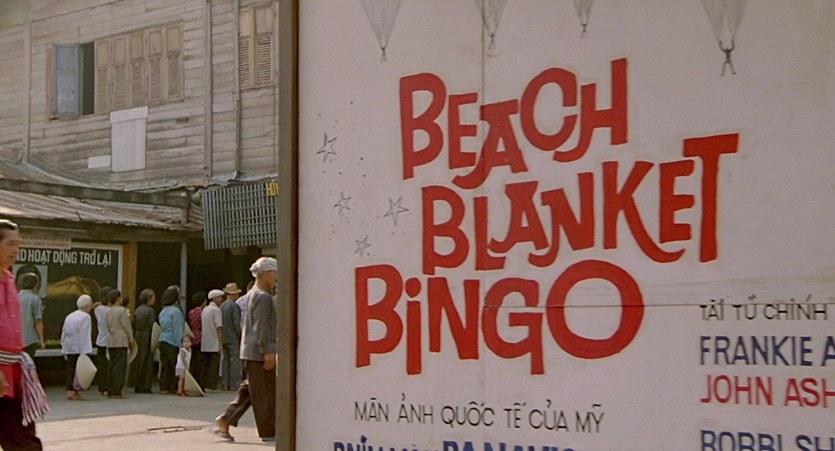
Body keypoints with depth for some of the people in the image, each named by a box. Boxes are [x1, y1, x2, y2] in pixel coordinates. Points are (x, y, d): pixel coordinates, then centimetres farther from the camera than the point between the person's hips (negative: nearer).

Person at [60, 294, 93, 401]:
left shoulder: (69, 316, 16)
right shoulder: (85, 317, -7)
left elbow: (64, 334, 17)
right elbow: (84, 335, -15)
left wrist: (64, 352, 20)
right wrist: (84, 352, -17)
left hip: (68, 348, 7)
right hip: (79, 348, -7)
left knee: (70, 369, 9)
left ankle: (69, 390, 7)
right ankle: (74, 391, -4)